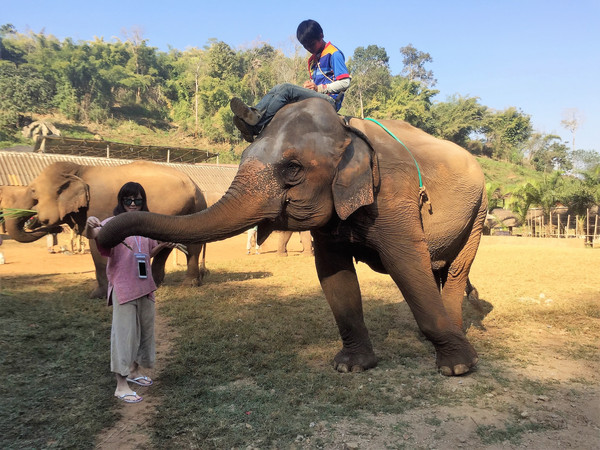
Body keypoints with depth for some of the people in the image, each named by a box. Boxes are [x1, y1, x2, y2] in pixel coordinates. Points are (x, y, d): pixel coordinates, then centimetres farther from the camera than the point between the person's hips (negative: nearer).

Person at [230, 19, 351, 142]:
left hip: (330, 101, -8)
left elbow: (345, 82, -9)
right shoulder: (313, 59, 26)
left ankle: (257, 123, -37)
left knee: (286, 88, -25)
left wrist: (319, 88, -12)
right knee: (277, 89, -11)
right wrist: (310, 85, 2)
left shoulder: (334, 53, 0)